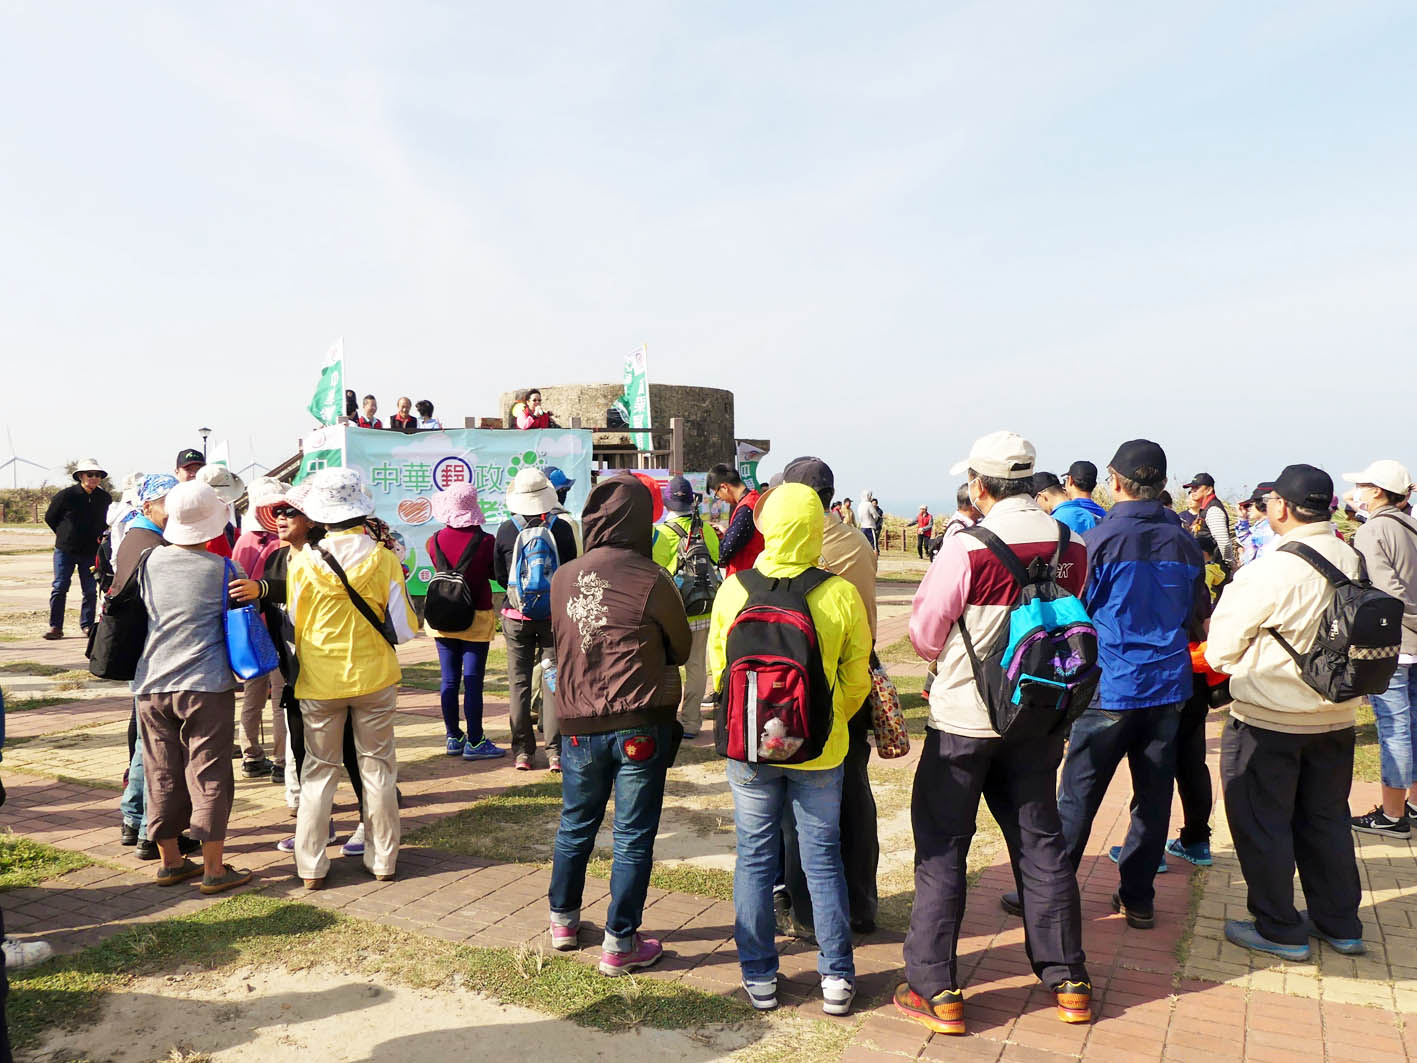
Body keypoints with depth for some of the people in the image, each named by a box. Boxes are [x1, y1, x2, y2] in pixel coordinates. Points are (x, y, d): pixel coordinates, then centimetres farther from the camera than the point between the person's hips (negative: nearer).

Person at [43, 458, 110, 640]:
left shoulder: (105, 498, 2)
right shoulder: (66, 495, -8)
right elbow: (49, 518, 5)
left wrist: (99, 536, 8)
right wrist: (65, 535, 6)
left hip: (91, 552, 2)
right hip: (65, 550, -2)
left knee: (90, 590, 5)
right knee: (59, 588, -3)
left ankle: (87, 625, 16)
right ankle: (55, 627, 5)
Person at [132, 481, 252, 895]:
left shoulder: (152, 561, 3)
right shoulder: (221, 569, -8)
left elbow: (145, 612, 16)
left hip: (152, 685, 4)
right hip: (206, 685, -4)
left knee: (161, 774, 13)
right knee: (209, 775, 2)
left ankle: (170, 862, 24)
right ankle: (213, 869, 8)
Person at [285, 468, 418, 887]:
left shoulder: (303, 562, -10)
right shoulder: (384, 561, -11)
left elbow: (294, 623, 1)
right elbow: (402, 628, -7)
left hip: (319, 681, 0)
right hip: (374, 678, 0)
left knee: (318, 770, 12)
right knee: (377, 767, 12)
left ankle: (311, 867, 17)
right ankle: (382, 860, 19)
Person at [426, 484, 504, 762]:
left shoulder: (435, 540, -3)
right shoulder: (484, 541, -13)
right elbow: (496, 573, 0)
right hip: (476, 618, -4)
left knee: (449, 680, 10)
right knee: (473, 681, 0)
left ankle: (453, 737, 20)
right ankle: (474, 742, 4)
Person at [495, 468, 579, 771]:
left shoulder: (506, 530, -8)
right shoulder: (562, 528, -9)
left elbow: (499, 575, 2)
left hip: (517, 616, 0)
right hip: (554, 614, 0)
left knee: (519, 683, 10)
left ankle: (522, 751, 14)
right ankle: (555, 752, 7)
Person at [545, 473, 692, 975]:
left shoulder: (562, 579, -1)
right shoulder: (651, 581, -14)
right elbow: (682, 647, -1)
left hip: (578, 723, 5)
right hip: (640, 724, -4)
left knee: (576, 824, 21)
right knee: (633, 835, 7)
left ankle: (563, 920, 36)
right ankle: (619, 943, 15)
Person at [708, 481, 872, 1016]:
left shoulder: (733, 589, -11)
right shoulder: (841, 594, -14)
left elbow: (717, 667, 0)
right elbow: (857, 677, -4)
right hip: (820, 750, 0)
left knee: (754, 858, 14)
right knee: (823, 858, 14)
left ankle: (759, 977, 23)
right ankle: (836, 978, 22)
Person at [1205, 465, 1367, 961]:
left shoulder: (1269, 571, -22)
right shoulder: (1354, 561, -3)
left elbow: (1220, 651, -13)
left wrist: (1230, 662, 9)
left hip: (1269, 720, -7)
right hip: (1335, 717, 7)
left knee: (1261, 824, 8)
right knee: (1326, 820, 20)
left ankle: (1279, 930, 18)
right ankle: (1340, 924, 31)